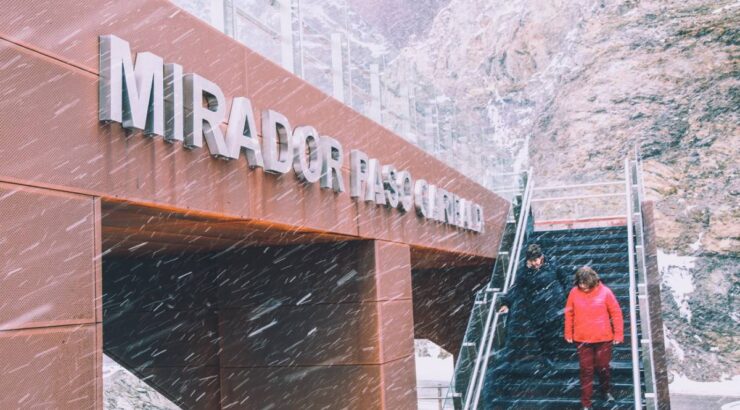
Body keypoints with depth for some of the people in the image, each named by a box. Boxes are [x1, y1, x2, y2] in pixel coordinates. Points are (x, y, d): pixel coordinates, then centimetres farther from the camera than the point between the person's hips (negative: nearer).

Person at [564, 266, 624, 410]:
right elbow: (569, 314, 3)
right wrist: (568, 334, 6)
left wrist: (618, 334, -5)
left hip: (603, 339, -1)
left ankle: (606, 390, 42)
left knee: (603, 367, 14)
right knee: (586, 371, 6)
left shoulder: (604, 292, -11)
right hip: (582, 340, 1)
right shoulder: (574, 293, -7)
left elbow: (616, 313, -5)